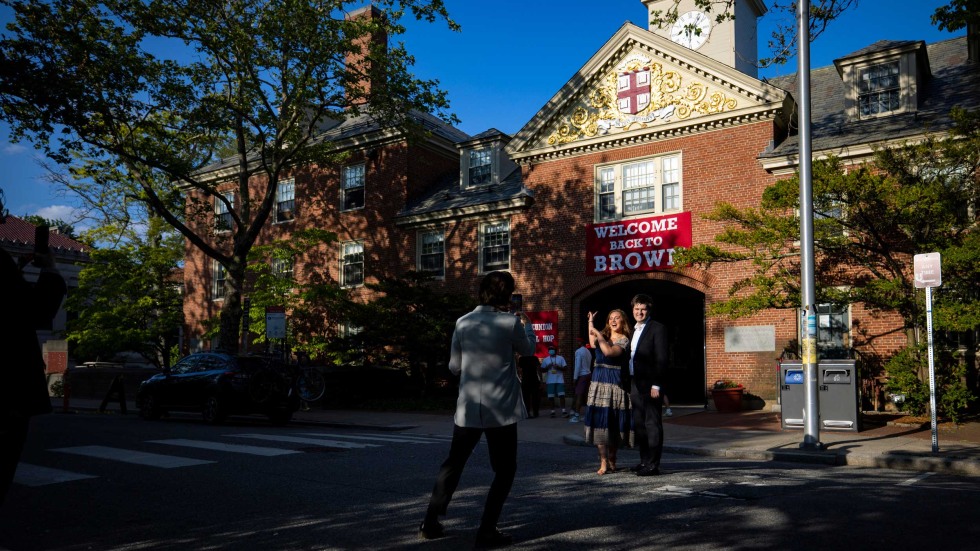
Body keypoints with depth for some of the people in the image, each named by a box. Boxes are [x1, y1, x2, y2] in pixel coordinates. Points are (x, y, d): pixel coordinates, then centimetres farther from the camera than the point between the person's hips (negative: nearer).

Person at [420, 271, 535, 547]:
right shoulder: (510, 322, -9)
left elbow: (454, 366, 9)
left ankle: (430, 523, 22)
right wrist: (526, 324, 28)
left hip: (468, 407, 4)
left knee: (453, 464, 18)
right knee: (505, 470, 10)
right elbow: (528, 350, 11)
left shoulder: (463, 322, 2)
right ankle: (487, 531, 6)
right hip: (501, 408, -4)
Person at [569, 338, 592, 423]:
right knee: (584, 395, 9)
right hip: (588, 374, 8)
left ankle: (577, 416, -9)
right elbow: (589, 365, 14)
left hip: (582, 375, -8)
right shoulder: (588, 352, 16)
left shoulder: (578, 351, -9)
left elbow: (578, 365, -14)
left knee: (579, 396, -7)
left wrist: (575, 378, -11)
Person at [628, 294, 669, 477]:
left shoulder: (657, 328, -6)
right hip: (635, 385, 8)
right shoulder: (633, 331, 18)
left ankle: (653, 465, -1)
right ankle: (644, 460, 21)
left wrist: (656, 385, -18)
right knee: (639, 424, 12)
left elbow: (661, 358, -12)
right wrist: (629, 386, 13)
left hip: (650, 385, -8)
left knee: (652, 424, -4)